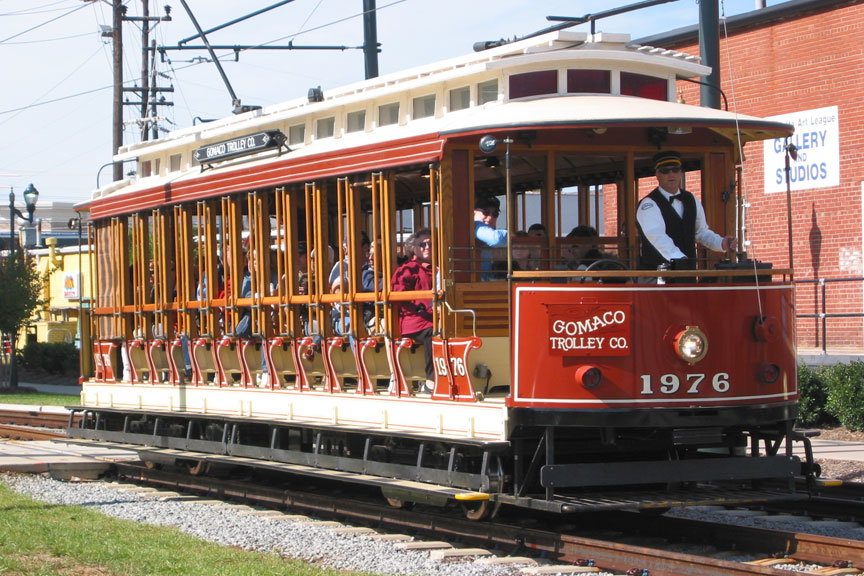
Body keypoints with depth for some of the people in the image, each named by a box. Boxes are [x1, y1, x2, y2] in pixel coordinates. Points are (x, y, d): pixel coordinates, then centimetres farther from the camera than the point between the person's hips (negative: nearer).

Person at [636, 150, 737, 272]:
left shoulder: (691, 201, 15)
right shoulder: (648, 205, -8)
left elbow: (701, 231, 25)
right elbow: (657, 237, -23)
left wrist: (721, 243, 5)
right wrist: (679, 258, -37)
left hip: (688, 271, 5)